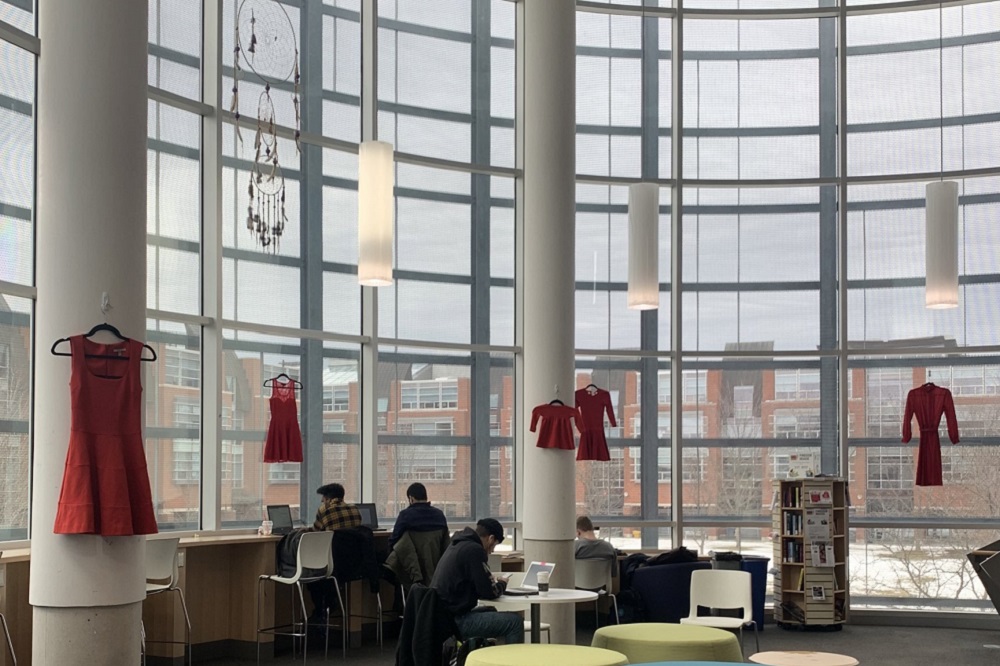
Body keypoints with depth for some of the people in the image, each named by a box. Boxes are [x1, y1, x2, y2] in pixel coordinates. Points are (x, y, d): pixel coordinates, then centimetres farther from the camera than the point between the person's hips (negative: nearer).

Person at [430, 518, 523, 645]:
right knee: (515, 622, -10)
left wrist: (492, 580, 17)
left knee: (491, 612, 31)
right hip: (456, 620, -10)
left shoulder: (456, 546, 15)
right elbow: (488, 592, -12)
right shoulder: (474, 550, -14)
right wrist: (501, 584, 9)